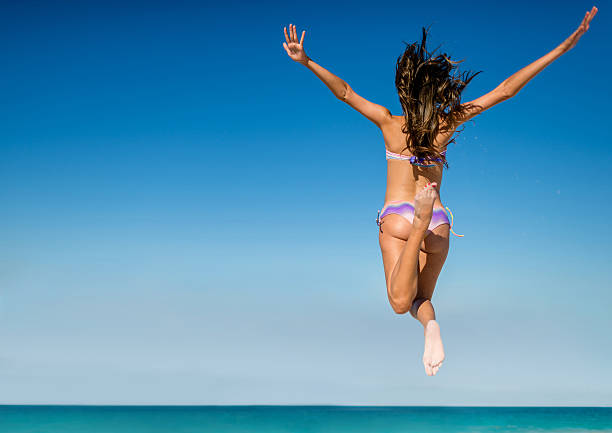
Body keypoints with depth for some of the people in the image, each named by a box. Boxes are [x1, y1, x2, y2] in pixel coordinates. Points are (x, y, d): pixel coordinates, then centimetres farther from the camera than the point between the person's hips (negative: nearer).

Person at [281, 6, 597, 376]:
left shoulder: (389, 123, -4)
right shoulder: (448, 123, -2)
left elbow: (345, 92, -11)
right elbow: (506, 90, -2)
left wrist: (306, 61, -9)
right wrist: (563, 48, 1)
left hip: (396, 217, -2)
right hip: (439, 222, 2)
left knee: (401, 302, -12)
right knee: (421, 298, 16)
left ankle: (417, 229, -33)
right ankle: (430, 326, -22)